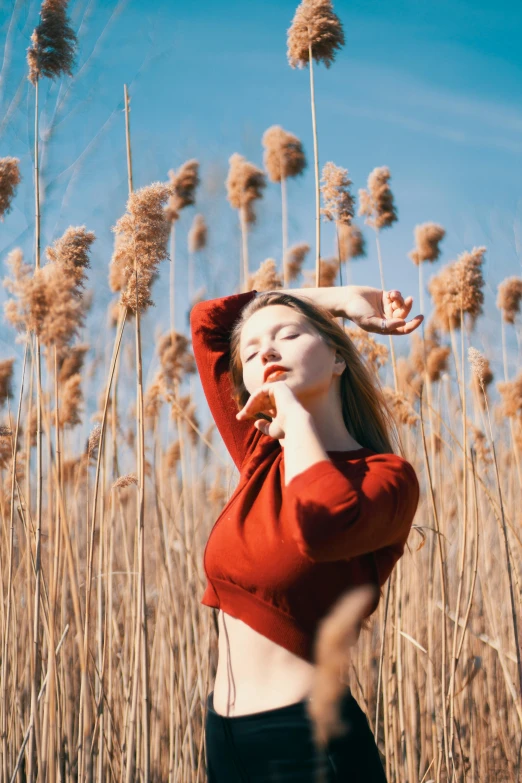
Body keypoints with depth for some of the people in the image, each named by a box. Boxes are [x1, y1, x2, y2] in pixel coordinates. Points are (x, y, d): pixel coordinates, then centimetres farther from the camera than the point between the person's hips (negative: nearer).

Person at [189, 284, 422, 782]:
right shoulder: (262, 459, 5)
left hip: (306, 738, -6)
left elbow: (322, 526, -36)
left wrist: (293, 410, -19)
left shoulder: (386, 476, -11)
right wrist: (343, 299, 12)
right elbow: (208, 319, 15)